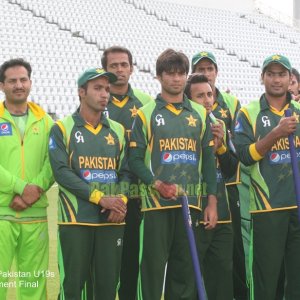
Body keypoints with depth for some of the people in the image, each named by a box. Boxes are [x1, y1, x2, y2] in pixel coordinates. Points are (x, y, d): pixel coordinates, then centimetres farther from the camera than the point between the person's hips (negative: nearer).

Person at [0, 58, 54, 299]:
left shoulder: (44, 121, 11)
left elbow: (53, 162, 4)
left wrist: (35, 191, -11)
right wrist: (22, 187, -16)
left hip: (35, 214, 3)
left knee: (35, 281, 7)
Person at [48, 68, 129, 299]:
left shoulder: (118, 130, 15)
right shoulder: (62, 129, 2)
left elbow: (125, 172, 12)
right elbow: (61, 171, -9)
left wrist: (121, 201, -9)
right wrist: (100, 197, -17)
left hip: (113, 220, 4)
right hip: (76, 220, -3)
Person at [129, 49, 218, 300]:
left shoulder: (200, 114, 11)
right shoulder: (145, 115, 2)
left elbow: (208, 159, 11)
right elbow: (135, 159, -1)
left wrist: (212, 202, 4)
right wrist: (157, 184, -16)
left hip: (191, 202, 3)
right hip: (156, 202, -3)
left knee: (185, 268, 8)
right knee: (153, 266, -1)